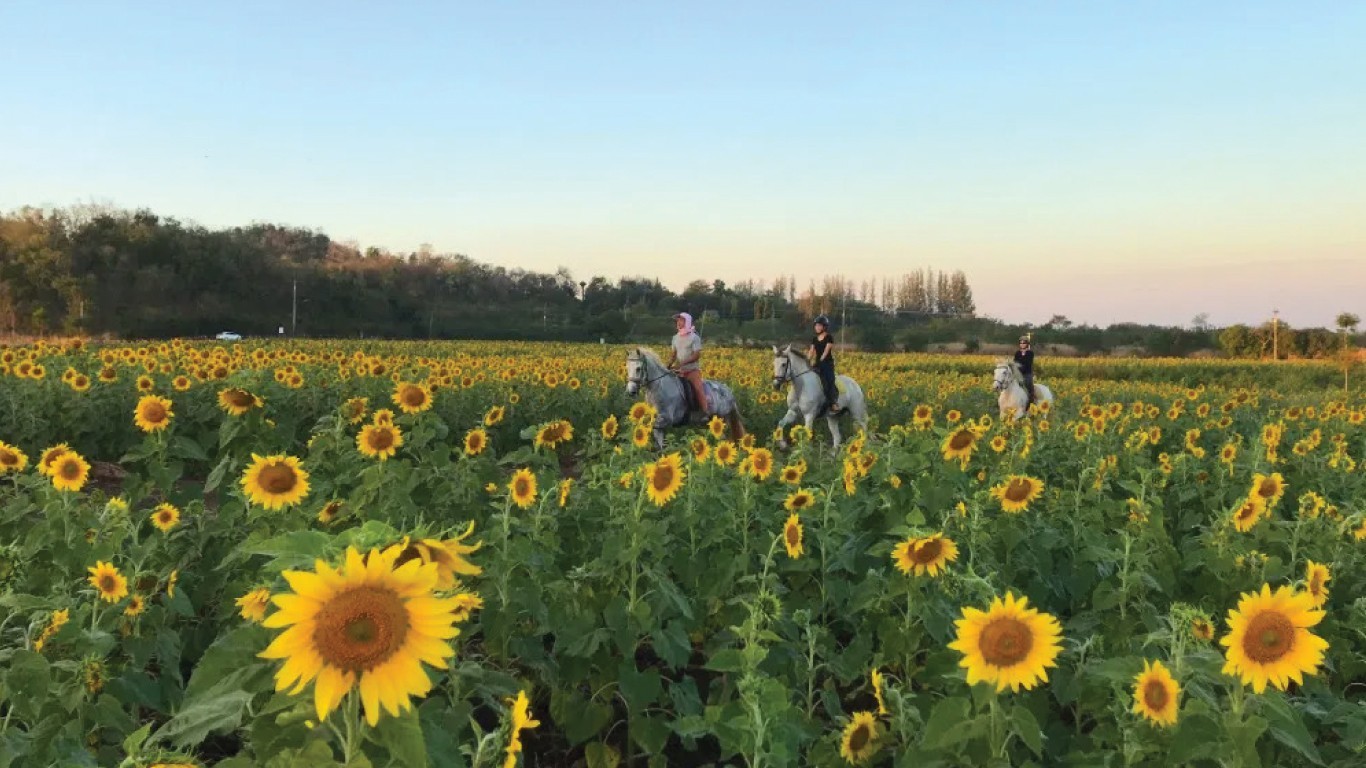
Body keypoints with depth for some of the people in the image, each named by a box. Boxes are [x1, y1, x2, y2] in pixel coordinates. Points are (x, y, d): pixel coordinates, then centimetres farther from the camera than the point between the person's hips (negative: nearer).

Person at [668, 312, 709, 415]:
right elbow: (674, 354, 13)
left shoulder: (694, 337, -8)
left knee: (698, 389, -19)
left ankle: (705, 412, -17)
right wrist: (669, 364, -7)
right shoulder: (676, 338, 10)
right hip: (680, 371, 6)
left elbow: (697, 355, -14)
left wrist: (682, 363, -22)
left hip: (693, 369, -6)